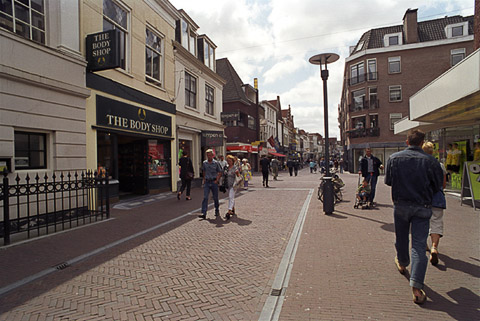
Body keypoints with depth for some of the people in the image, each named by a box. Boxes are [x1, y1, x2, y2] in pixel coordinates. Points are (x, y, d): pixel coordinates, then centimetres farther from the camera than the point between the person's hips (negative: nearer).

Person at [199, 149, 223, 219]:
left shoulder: (216, 163, -4)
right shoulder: (204, 163, 3)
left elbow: (220, 172, 3)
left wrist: (217, 180, -5)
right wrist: (204, 179, 12)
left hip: (214, 182, -1)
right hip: (207, 182, 2)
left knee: (215, 197, 8)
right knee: (205, 197, -8)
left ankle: (217, 211, 28)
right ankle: (203, 213, -11)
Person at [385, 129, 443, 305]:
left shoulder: (394, 158, -5)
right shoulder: (430, 161, -10)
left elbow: (388, 181, 4)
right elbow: (438, 185, -1)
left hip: (400, 205, 2)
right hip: (422, 207, -1)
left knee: (401, 238, 22)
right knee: (419, 245, 0)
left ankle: (402, 264, 46)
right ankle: (416, 287, -5)